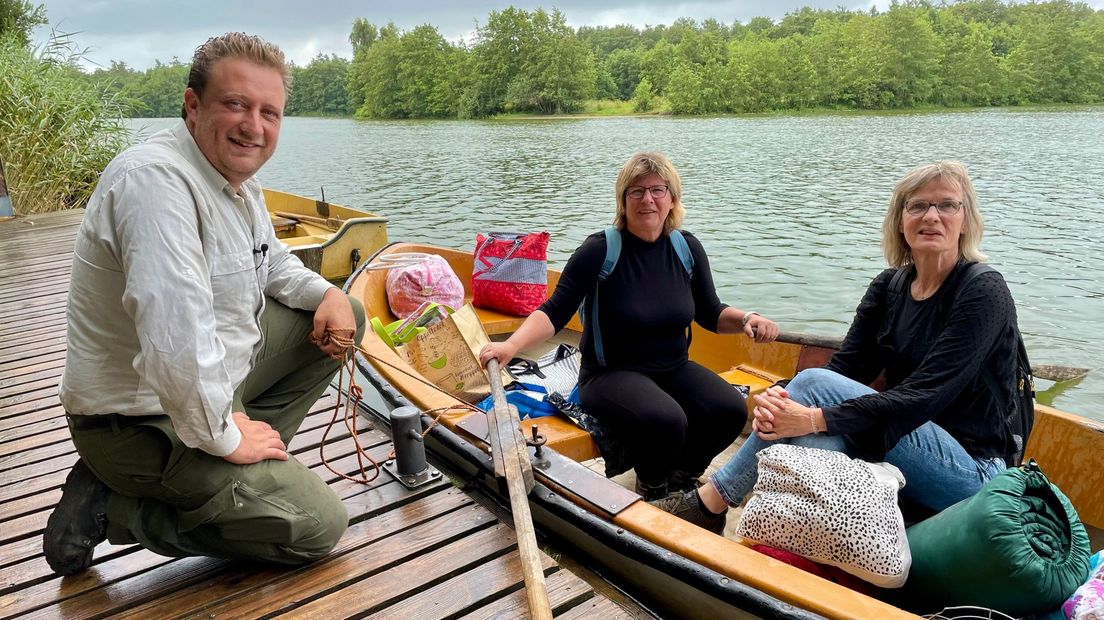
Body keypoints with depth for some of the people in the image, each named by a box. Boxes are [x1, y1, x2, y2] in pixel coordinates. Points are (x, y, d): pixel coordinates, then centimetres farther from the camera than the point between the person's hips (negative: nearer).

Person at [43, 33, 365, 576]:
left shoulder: (239, 181, 3)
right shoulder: (156, 178, -28)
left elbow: (272, 263, 20)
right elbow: (175, 343, -37)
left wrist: (326, 294, -1)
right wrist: (222, 439, -24)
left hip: (213, 375, 10)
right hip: (142, 422, -9)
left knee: (341, 318, 11)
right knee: (318, 525, -7)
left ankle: (256, 461, 9)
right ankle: (111, 506, 0)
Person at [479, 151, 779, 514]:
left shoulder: (686, 248, 2)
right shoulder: (600, 250, -12)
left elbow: (710, 314, 11)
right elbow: (554, 313, -16)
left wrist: (746, 319, -9)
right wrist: (511, 345, -33)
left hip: (674, 368, 5)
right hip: (611, 374, -5)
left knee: (731, 411, -22)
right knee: (664, 421, -34)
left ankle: (682, 477, 10)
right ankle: (651, 486, 3)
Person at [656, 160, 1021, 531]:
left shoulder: (985, 294, -14)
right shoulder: (889, 286, 5)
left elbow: (923, 395, -24)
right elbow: (847, 366, -3)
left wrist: (815, 417, -31)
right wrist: (782, 400, -24)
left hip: (972, 470, -5)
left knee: (815, 383, -22)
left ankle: (709, 501, -14)